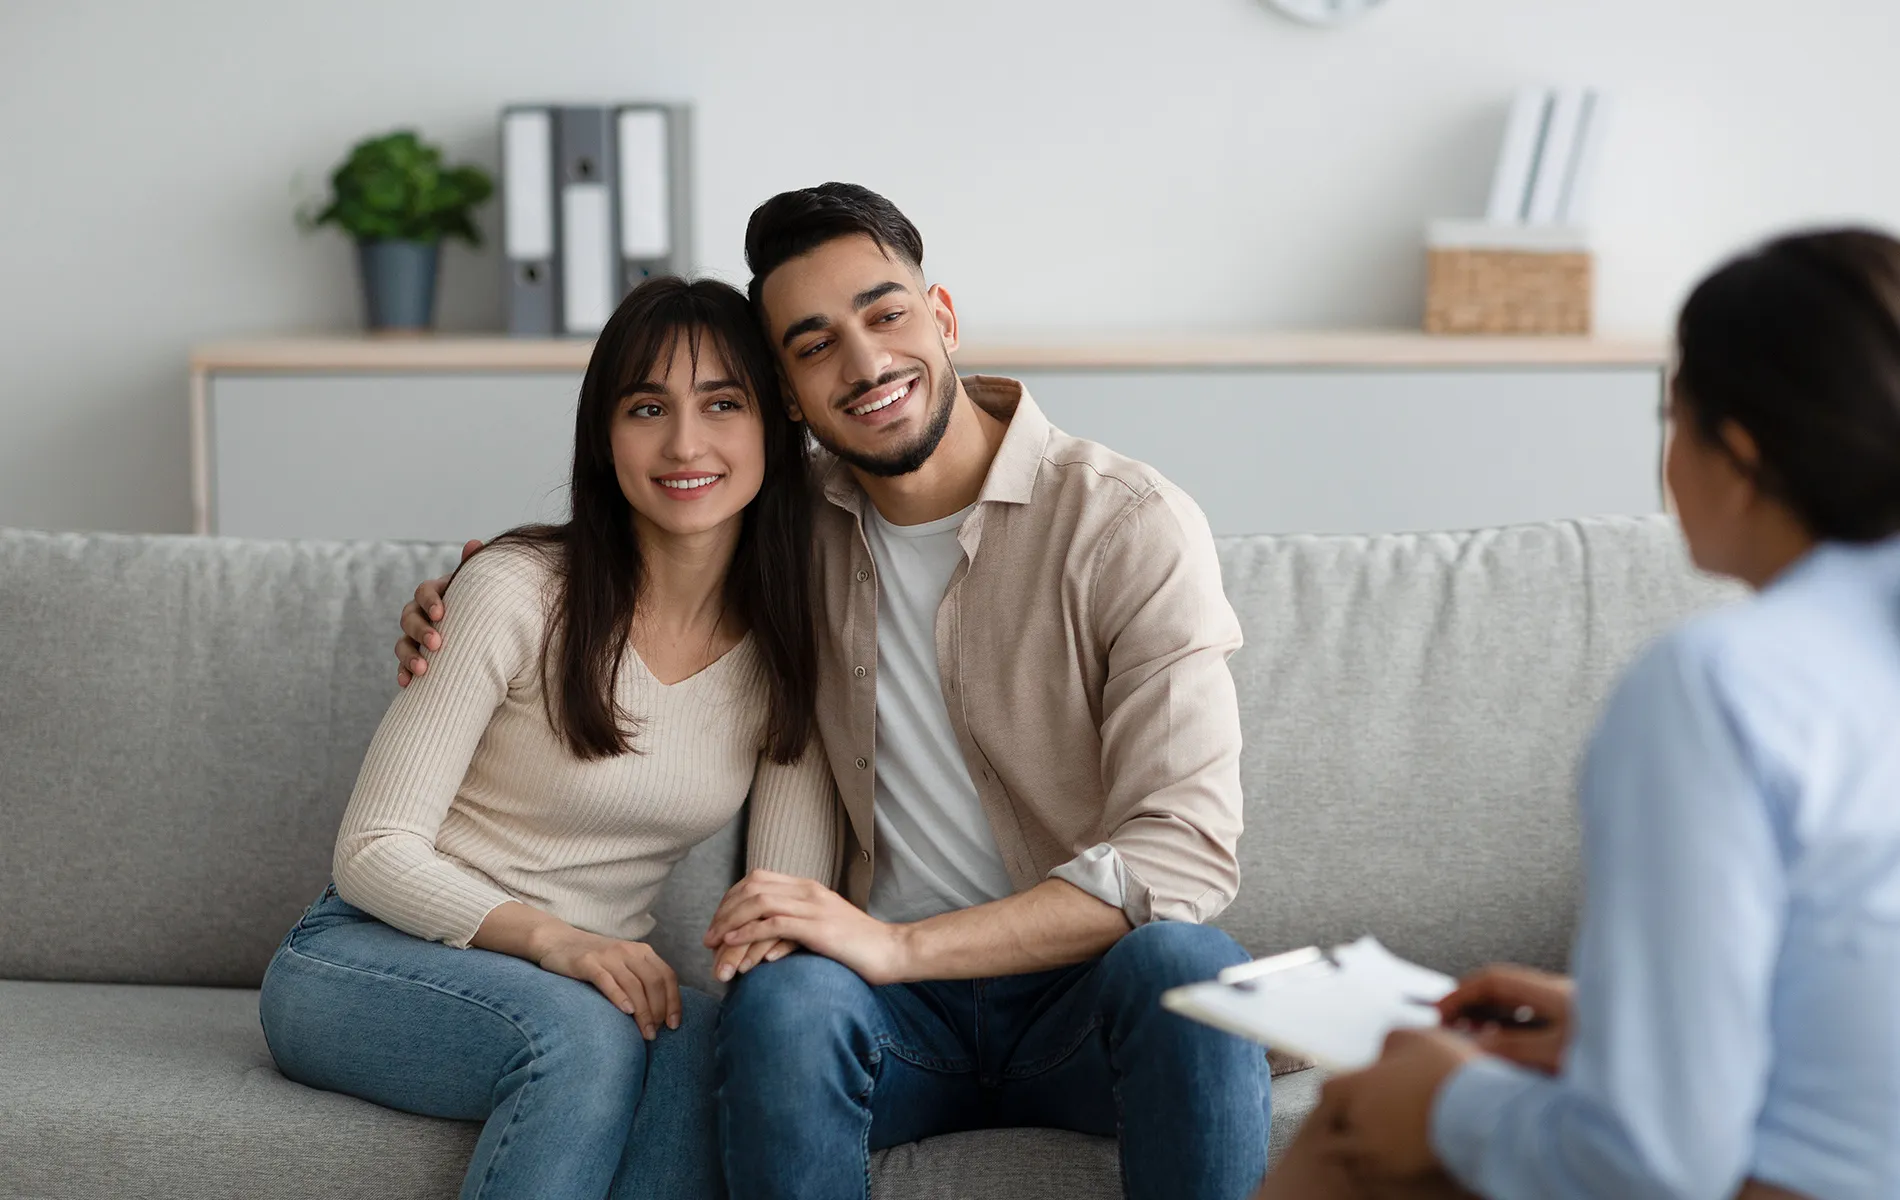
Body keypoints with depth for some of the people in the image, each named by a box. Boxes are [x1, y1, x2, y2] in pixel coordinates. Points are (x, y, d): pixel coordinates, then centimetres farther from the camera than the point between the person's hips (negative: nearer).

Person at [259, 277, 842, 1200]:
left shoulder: (788, 644, 0)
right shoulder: (518, 590, -13)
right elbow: (373, 852, -13)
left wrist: (768, 941, -27)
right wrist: (551, 939, -29)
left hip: (588, 978, 4)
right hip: (365, 965, -3)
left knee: (708, 1039, -32)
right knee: (580, 1032, -36)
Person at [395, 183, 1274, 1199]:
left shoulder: (1131, 525, -9)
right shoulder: (799, 526, 6)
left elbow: (1183, 851, -17)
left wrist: (898, 946, -27)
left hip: (1088, 982, -2)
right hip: (897, 1000, 2)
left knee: (1185, 963, -37)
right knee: (783, 997, -33)